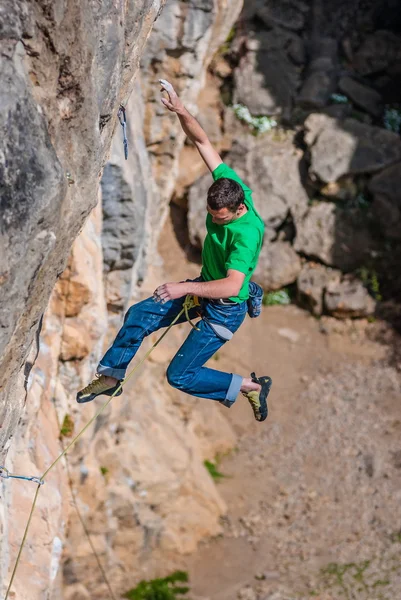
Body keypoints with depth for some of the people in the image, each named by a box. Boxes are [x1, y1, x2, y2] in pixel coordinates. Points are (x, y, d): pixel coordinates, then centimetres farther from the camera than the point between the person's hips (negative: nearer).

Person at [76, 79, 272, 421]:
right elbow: (203, 142, -9)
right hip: (204, 288, 8)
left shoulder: (247, 232, -36)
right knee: (139, 315, 3)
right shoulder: (228, 186, -15)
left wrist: (186, 288, -52)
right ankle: (111, 376, 19)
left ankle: (251, 387, 9)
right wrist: (180, 110, -24)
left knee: (180, 377, -4)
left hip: (226, 309, -8)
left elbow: (232, 285, -44)